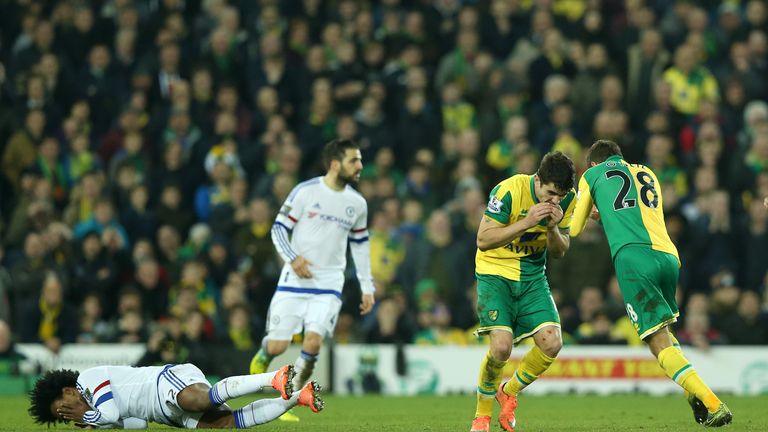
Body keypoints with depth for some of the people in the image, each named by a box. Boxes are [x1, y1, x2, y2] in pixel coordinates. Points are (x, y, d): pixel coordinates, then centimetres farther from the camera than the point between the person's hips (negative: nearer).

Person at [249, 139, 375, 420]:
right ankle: (262, 356, 33)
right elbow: (279, 228, -1)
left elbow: (360, 245, 19)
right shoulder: (306, 192, -6)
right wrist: (292, 258, -17)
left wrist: (367, 288, 14)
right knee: (278, 346, -5)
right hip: (295, 281, -2)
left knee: (313, 342, -19)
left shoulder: (357, 204, 7)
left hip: (329, 285, 2)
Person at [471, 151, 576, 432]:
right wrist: (527, 223, -32)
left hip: (533, 276, 5)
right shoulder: (509, 191, -22)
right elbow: (483, 240, -23)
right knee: (502, 346, -22)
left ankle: (509, 392, 16)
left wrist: (553, 228, -20)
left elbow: (560, 251, 3)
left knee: (552, 344, -12)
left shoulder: (567, 199, -7)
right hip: (495, 272, -5)